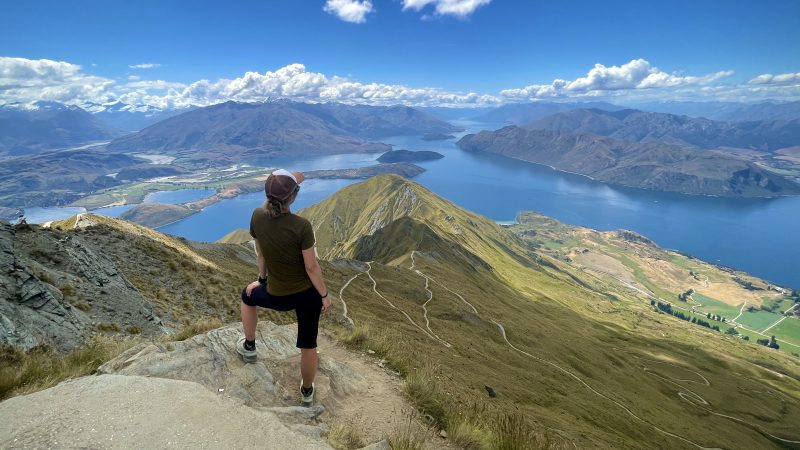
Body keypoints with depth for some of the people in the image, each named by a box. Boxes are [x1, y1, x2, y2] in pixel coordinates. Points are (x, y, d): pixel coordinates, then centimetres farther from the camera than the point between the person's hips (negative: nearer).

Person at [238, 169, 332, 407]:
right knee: (308, 345, 17)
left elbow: (260, 254, 3)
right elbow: (311, 267, -18)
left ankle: (249, 347, 49)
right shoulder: (301, 226, -24)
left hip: (278, 296, 3)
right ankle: (307, 392, 38)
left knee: (248, 296, 36)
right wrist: (325, 295, -4)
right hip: (308, 293, -2)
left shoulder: (258, 217, -13)